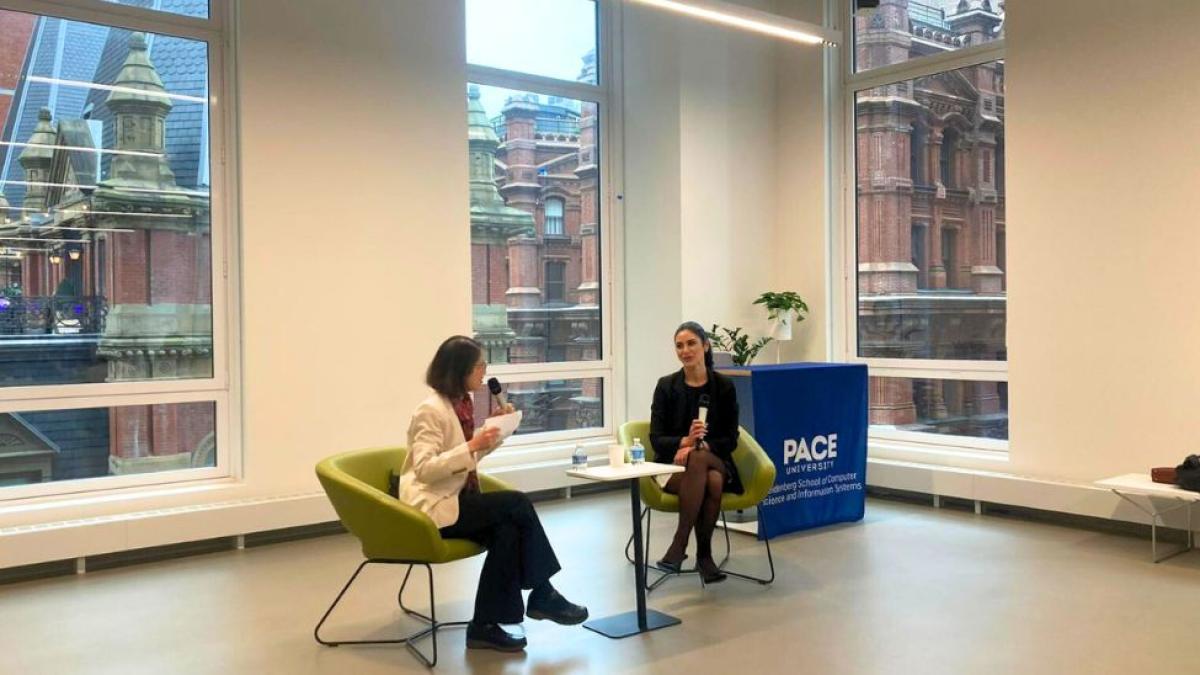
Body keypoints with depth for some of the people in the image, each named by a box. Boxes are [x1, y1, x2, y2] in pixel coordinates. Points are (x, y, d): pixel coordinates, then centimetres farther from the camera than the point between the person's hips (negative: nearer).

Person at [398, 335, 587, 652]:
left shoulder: (463, 403, 10)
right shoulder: (430, 410, -16)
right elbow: (424, 469, -23)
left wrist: (493, 432, 4)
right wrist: (472, 446, -28)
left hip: (455, 498, 8)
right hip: (433, 507, -8)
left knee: (507, 528, -20)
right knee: (517, 504, -20)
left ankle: (486, 625, -12)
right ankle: (542, 595, -4)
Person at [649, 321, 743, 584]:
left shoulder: (724, 386, 2)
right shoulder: (666, 385, 1)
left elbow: (730, 440, 0)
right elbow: (656, 439, -4)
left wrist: (699, 447, -20)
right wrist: (685, 441, -25)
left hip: (716, 461, 1)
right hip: (674, 465, 0)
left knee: (698, 459, -38)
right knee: (709, 482, -36)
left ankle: (679, 544, -28)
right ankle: (703, 554, -24)